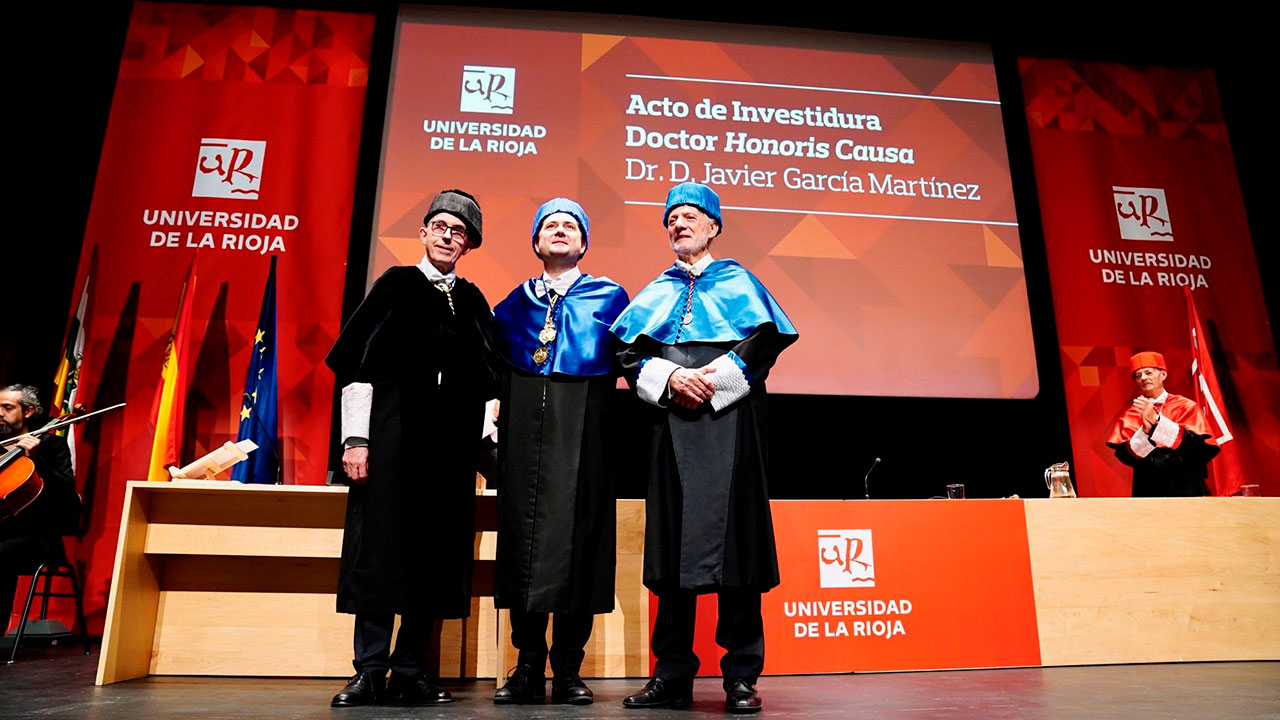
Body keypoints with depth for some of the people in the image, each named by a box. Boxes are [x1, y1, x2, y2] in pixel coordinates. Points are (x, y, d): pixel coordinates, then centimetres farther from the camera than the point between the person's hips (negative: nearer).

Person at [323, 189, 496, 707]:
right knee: (381, 546, -2)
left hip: (452, 444, 3)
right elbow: (358, 363, -1)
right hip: (393, 436, -3)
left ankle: (410, 672, 13)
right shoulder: (395, 285, 5)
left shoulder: (473, 301, 14)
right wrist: (356, 438, -8)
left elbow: (487, 378, 14)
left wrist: (486, 437, 4)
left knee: (437, 553, 3)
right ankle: (370, 672, 7)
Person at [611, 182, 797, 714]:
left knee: (733, 538, -6)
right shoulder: (656, 294, 21)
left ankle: (741, 676, 2)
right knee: (673, 541, -1)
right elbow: (628, 353, 9)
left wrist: (715, 379, -10)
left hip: (730, 418, -2)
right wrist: (671, 378, -8)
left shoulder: (739, 282, 15)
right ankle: (673, 675, 7)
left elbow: (766, 340, 1)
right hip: (673, 422, 2)